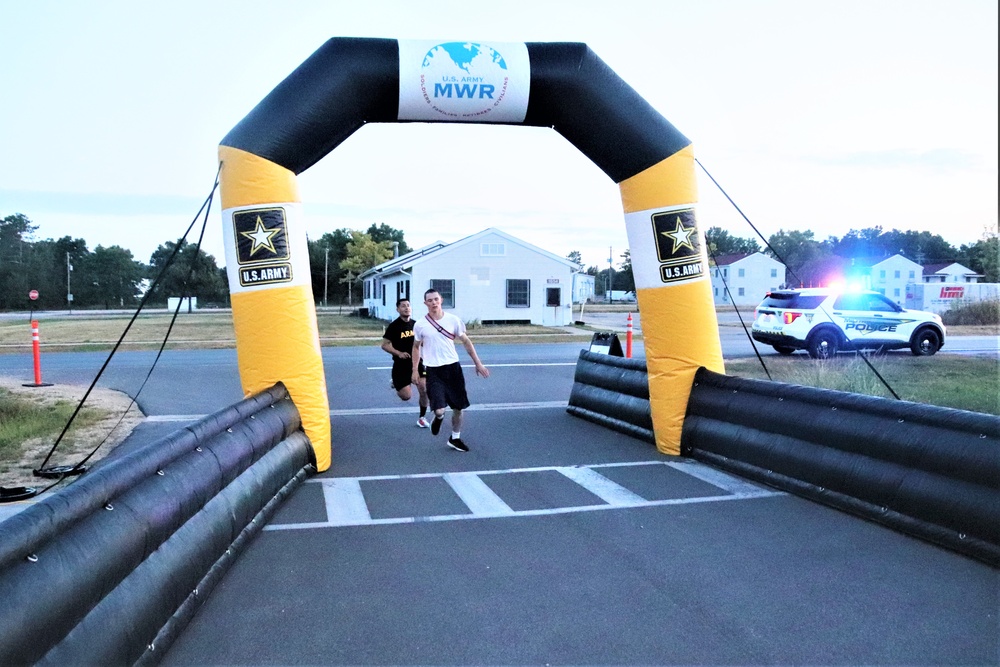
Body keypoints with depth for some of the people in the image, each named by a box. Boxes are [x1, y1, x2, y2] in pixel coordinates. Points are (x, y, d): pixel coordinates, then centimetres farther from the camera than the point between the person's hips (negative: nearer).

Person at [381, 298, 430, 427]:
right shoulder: (394, 326, -9)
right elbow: (384, 345, -8)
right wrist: (399, 353, -20)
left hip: (416, 362, 4)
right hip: (401, 364, -4)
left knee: (424, 389, -11)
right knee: (407, 396, -5)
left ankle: (422, 417, 9)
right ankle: (395, 383, 30)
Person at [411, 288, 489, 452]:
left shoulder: (453, 320, -3)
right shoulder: (420, 324, -4)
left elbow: (466, 342, 7)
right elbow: (417, 347, 10)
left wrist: (478, 363, 4)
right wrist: (415, 370, 6)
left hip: (453, 367, 2)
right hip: (433, 370, -2)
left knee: (458, 407, 8)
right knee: (439, 409, -15)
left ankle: (455, 438, 31)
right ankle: (439, 417, 24)